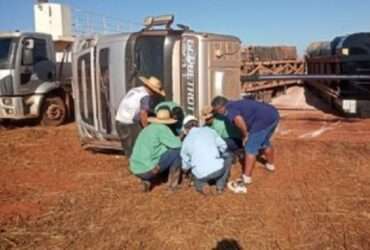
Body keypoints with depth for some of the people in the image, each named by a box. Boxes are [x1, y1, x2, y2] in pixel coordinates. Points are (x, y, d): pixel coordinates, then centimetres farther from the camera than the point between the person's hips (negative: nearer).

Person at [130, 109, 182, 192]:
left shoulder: (147, 129, 19)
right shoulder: (162, 128, -5)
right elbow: (177, 145, -10)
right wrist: (178, 139, 14)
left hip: (136, 170, 8)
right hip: (148, 169, -8)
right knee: (178, 151, 1)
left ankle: (146, 180, 13)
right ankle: (173, 184, 6)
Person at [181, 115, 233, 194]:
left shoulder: (186, 140, 8)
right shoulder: (209, 130, 7)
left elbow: (185, 166, 16)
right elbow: (223, 146, 16)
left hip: (201, 175, 2)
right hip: (218, 169, -1)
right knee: (227, 157, 30)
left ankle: (200, 185, 7)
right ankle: (220, 185, 17)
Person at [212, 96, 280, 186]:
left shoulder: (229, 108, -4)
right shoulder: (237, 103, 23)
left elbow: (238, 120, -26)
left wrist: (245, 135, -12)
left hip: (264, 119, -9)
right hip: (273, 114, 9)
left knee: (251, 149, 2)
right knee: (265, 142, 31)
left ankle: (246, 177, 7)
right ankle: (270, 165, 51)